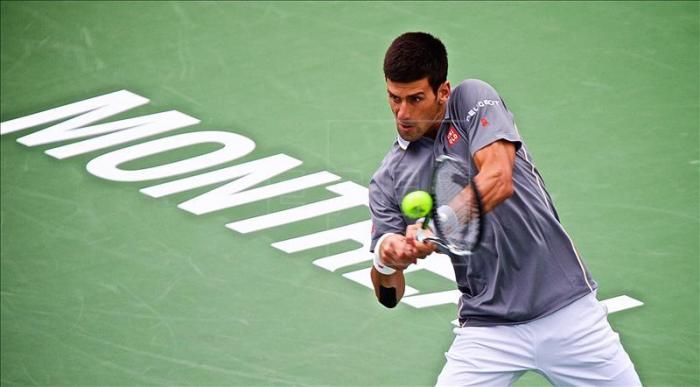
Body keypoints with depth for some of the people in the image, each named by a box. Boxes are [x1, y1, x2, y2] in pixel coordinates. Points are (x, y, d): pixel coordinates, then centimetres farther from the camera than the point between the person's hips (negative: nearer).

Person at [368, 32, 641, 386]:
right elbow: (389, 295, 1)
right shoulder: (388, 179, 3)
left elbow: (499, 180, -21)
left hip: (567, 308, -2)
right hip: (487, 327, 2)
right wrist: (385, 261, -22)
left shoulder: (473, 100, -3)